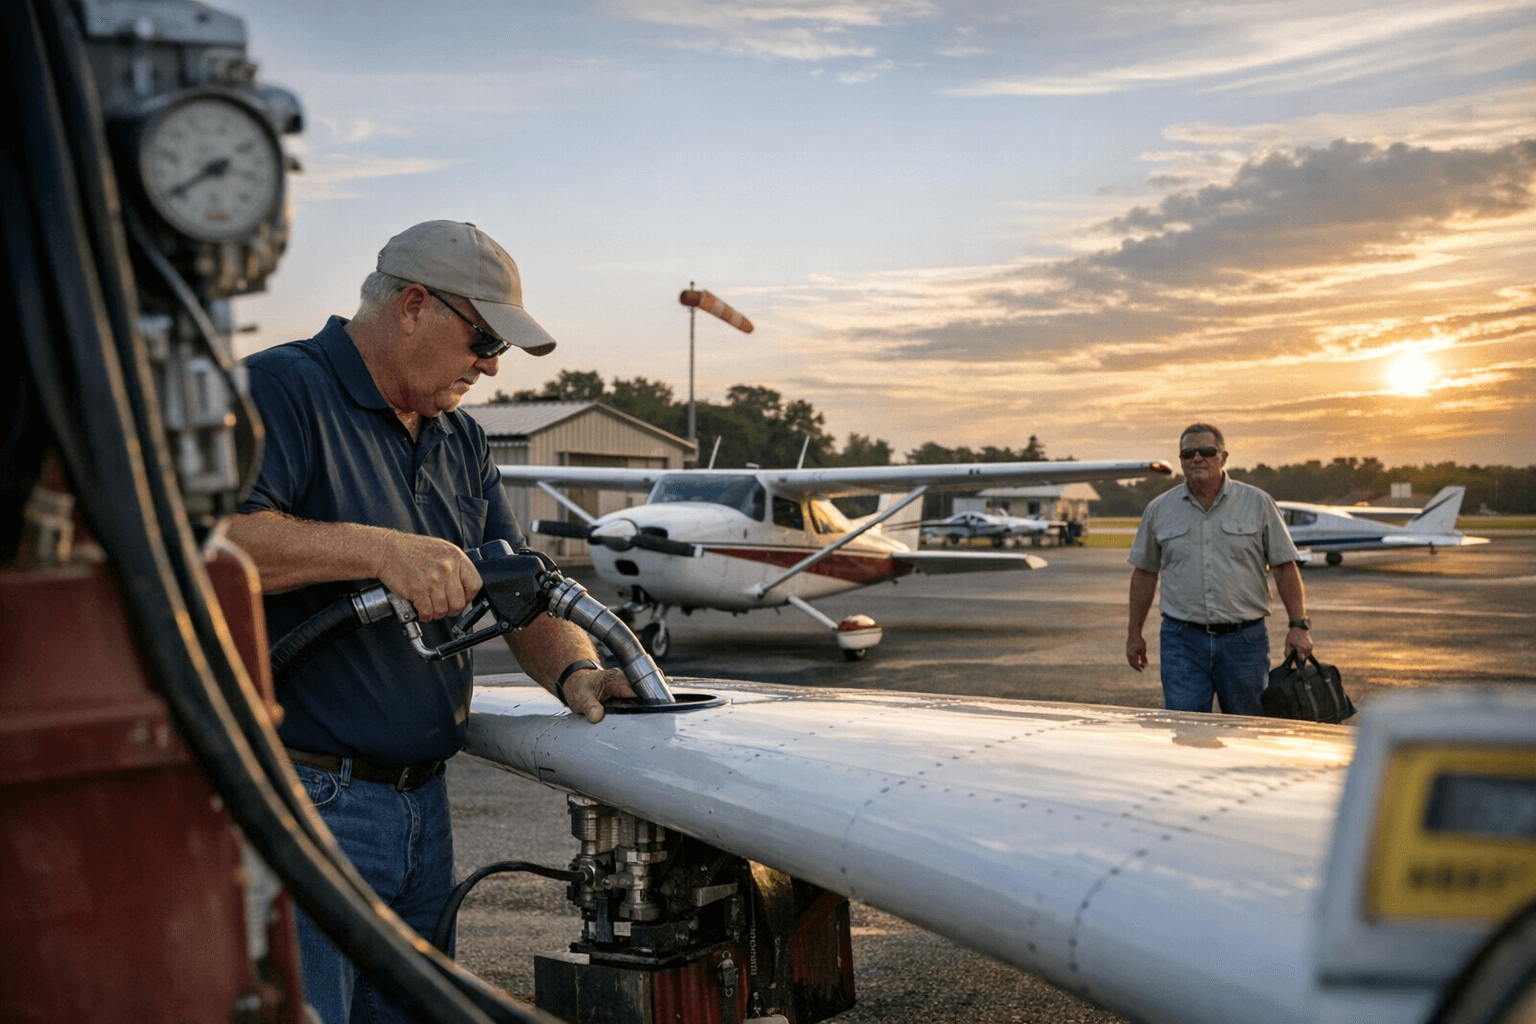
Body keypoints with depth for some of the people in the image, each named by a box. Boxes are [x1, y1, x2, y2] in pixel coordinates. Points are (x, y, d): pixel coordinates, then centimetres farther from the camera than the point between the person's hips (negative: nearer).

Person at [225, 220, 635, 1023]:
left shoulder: (460, 442, 16)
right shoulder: (279, 391, -9)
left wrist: (574, 671, -4)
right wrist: (380, 549, -27)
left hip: (423, 804, 8)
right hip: (302, 799, -8)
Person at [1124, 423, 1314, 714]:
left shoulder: (1258, 503, 4)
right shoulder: (1158, 510, 7)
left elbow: (1285, 567, 4)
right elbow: (1144, 574, 13)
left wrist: (1298, 625, -4)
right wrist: (1134, 633, 13)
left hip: (1244, 639, 0)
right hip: (1182, 639, 0)